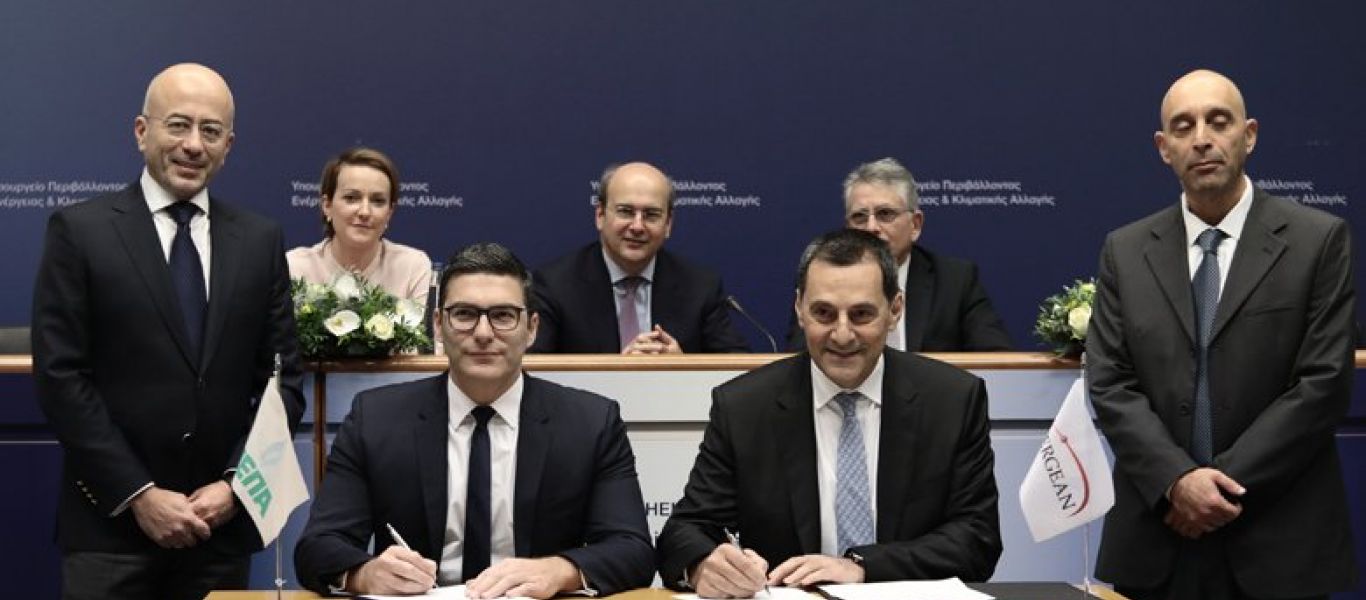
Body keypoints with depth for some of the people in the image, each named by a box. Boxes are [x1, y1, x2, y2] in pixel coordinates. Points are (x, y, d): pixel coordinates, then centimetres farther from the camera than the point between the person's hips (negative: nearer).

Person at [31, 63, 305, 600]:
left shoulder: (261, 241, 7)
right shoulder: (80, 231, -1)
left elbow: (283, 378, 6)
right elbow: (61, 377, -7)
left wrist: (236, 483, -6)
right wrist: (138, 495, -11)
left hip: (224, 522, 3)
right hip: (110, 522, -2)